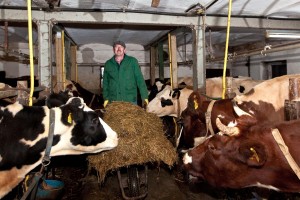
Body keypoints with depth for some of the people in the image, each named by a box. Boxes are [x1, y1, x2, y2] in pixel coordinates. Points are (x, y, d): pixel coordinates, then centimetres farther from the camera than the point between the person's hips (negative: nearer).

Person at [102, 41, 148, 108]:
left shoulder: (132, 61, 3)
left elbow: (140, 79, -1)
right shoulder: (108, 64, 9)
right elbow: (105, 83, 15)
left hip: (130, 100, -1)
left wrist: (144, 97, -8)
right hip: (113, 101, 2)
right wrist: (106, 99, 7)